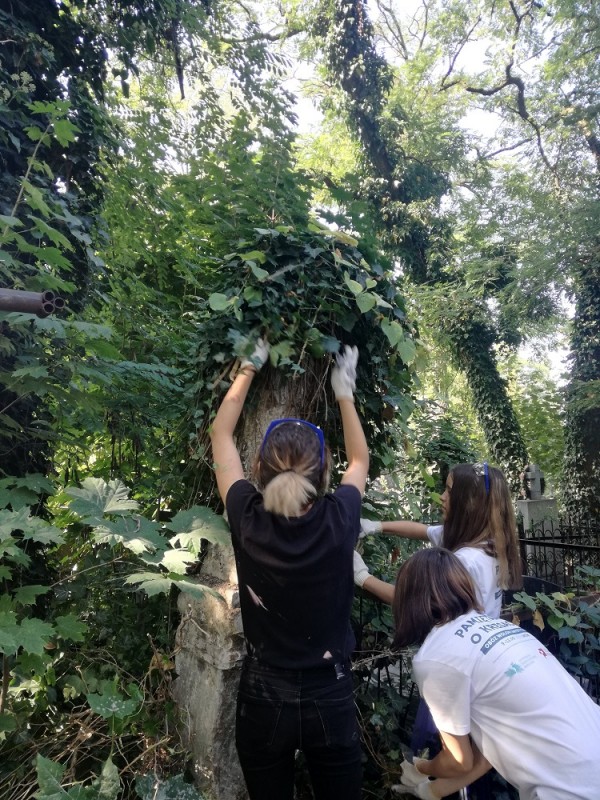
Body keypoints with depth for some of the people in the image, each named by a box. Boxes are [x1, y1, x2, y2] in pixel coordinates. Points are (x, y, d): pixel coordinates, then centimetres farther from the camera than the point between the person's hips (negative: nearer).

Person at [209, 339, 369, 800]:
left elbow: (221, 435, -4)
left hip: (263, 698, 1)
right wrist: (344, 392, 9)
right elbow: (360, 460, 2)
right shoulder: (339, 523, -21)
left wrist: (249, 368, 6)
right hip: (330, 698, 0)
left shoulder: (247, 522, -21)